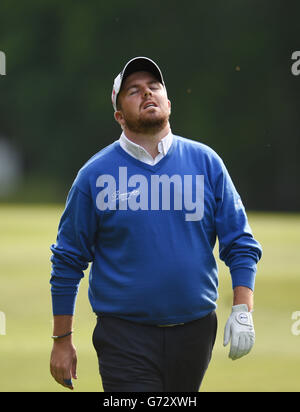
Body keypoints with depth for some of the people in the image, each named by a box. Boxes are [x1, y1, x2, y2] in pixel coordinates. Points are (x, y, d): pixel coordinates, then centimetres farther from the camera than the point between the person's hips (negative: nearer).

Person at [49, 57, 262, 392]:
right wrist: (62, 341, 2)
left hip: (195, 332, 2)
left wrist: (242, 311, -7)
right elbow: (68, 261, 4)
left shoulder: (205, 162, 5)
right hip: (125, 336, -2)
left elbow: (240, 244, 5)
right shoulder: (95, 175, -1)